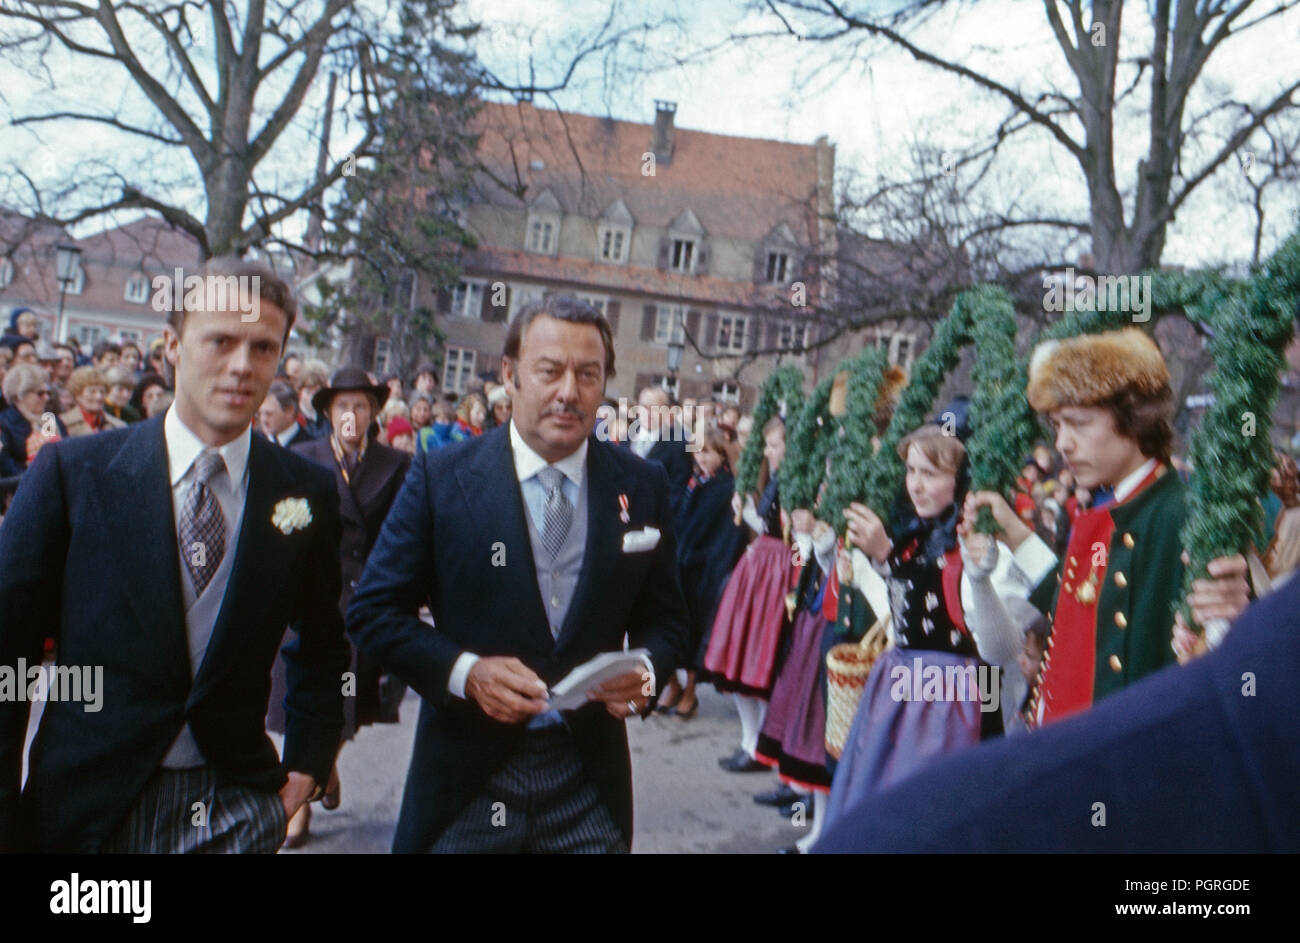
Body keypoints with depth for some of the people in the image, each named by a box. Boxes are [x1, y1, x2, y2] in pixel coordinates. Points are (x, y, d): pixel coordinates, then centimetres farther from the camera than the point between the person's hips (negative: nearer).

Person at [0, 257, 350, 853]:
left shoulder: (307, 492, -2)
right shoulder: (72, 472, -7)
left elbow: (322, 645, 11)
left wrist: (306, 765, 3)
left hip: (235, 807, 1)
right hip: (86, 805, 0)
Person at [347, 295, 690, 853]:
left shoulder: (642, 487, 0)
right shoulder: (441, 475, -6)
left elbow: (665, 618, 8)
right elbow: (373, 611, -3)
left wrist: (646, 672, -13)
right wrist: (465, 671, -17)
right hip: (467, 779, -1)